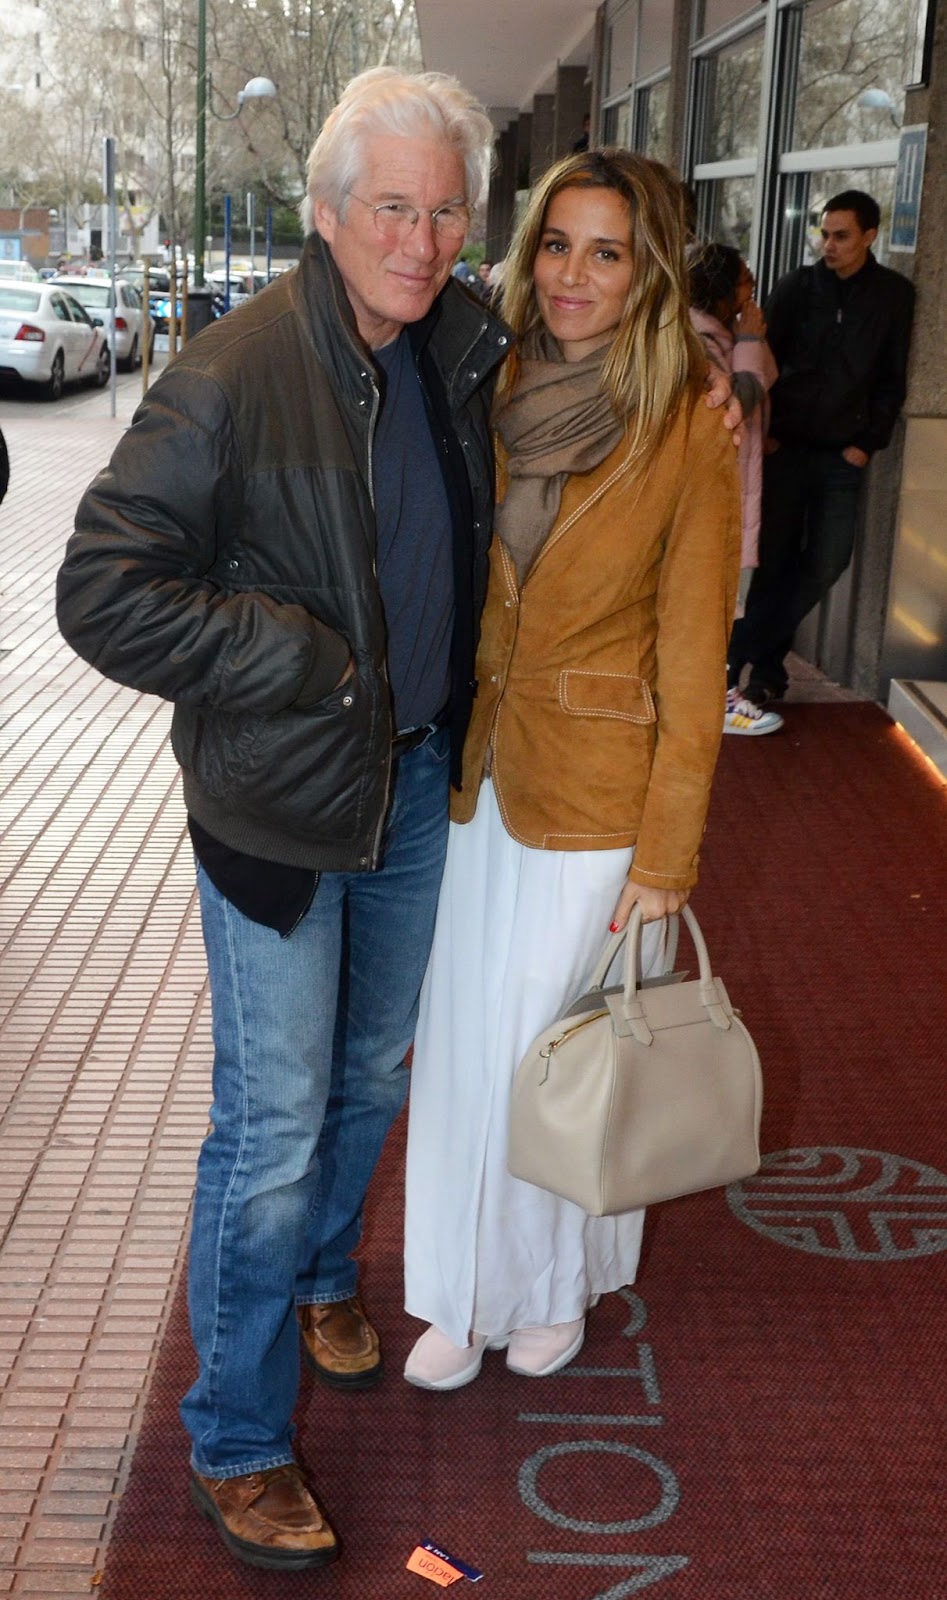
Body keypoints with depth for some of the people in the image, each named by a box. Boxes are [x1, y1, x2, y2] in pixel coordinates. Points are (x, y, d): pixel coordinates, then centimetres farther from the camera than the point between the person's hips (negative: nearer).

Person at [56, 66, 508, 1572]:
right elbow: (102, 590, -21)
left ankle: (325, 1272, 49)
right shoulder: (231, 377, -21)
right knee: (274, 1124, 1)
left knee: (371, 1073, 22)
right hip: (281, 798, -6)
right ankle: (236, 1443, 19)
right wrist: (304, 660, -24)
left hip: (418, 777, 7)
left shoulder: (465, 349, 0)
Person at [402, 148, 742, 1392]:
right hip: (472, 778, 5)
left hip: (593, 799, -4)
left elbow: (693, 654, -11)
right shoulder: (495, 398, 1)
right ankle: (468, 1292, 34)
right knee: (464, 1045, 14)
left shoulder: (689, 432, -14)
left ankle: (559, 1285, 37)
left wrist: (667, 850, -11)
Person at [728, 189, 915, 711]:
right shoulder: (797, 285, 0)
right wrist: (763, 431, -10)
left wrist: (868, 443, -3)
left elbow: (892, 380, 3)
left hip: (843, 454, 1)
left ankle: (751, 654, 11)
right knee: (774, 558, 0)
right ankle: (764, 662, 12)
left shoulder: (894, 295, 2)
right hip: (785, 446, -1)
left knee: (825, 564, -1)